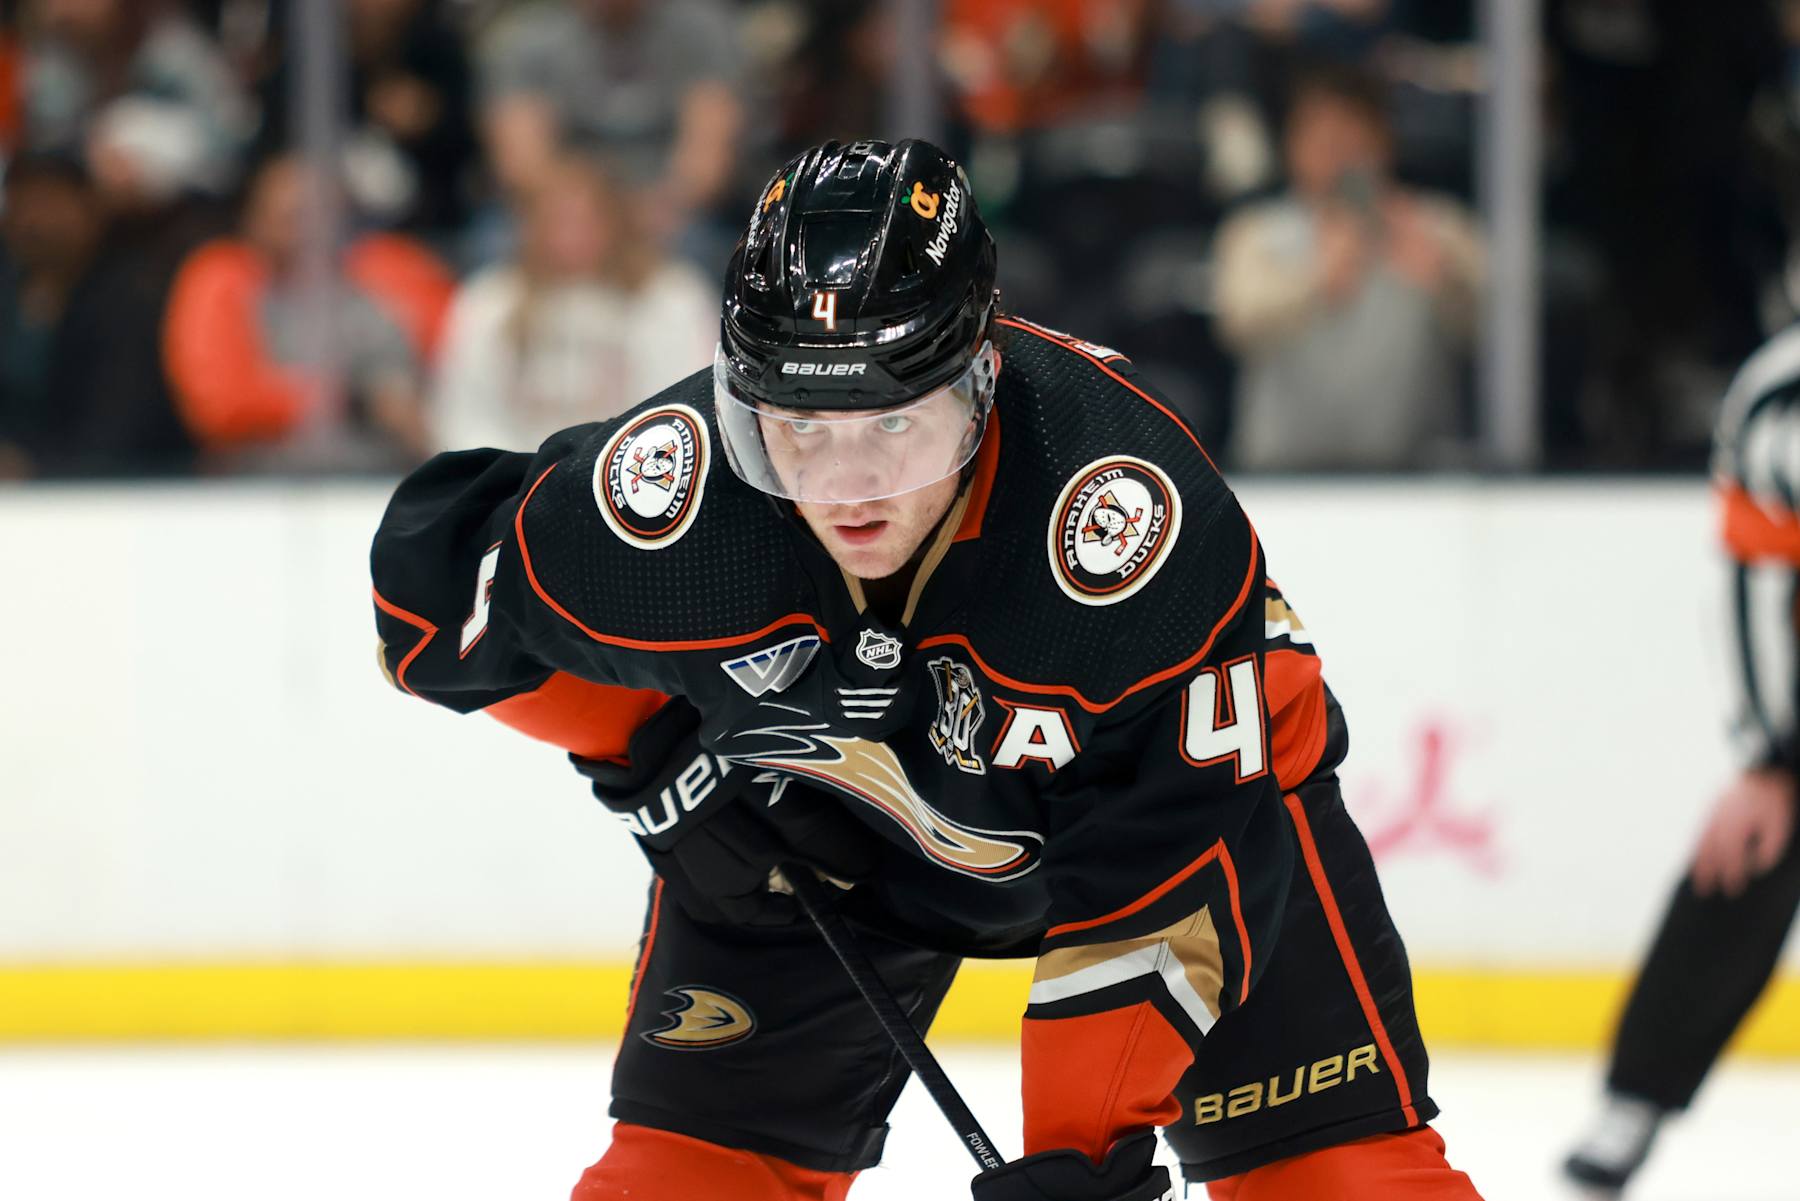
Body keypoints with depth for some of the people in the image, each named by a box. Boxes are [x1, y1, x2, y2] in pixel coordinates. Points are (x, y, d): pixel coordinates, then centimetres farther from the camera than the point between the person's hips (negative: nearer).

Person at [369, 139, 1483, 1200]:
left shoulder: (1144, 517, -40)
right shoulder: (664, 496, -33)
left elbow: (1163, 865, -33)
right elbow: (440, 585, -11)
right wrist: (646, 753, -13)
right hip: (817, 837, 2)